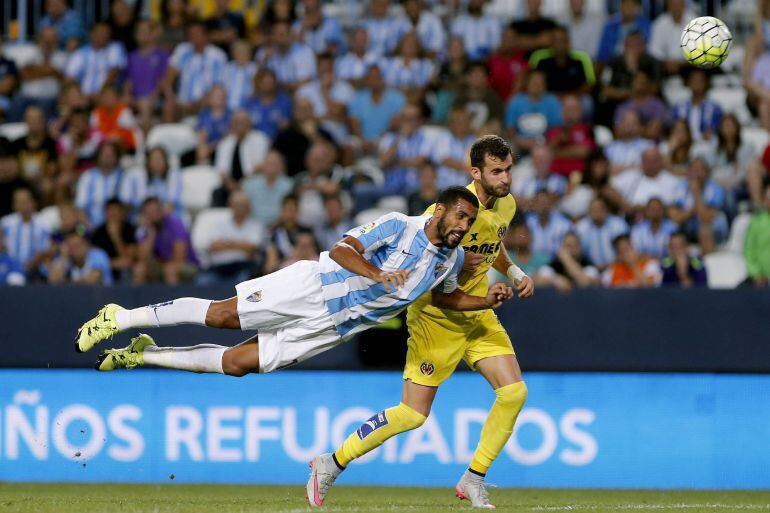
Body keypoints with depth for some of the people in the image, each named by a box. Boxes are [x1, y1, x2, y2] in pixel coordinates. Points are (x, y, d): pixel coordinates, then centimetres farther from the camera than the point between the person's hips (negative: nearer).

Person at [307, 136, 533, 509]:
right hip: (435, 316, -7)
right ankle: (331, 464, 9)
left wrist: (515, 273, 7)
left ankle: (473, 480, 5)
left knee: (514, 391, -8)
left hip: (477, 313, 7)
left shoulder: (506, 205, 1)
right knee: (413, 414, -8)